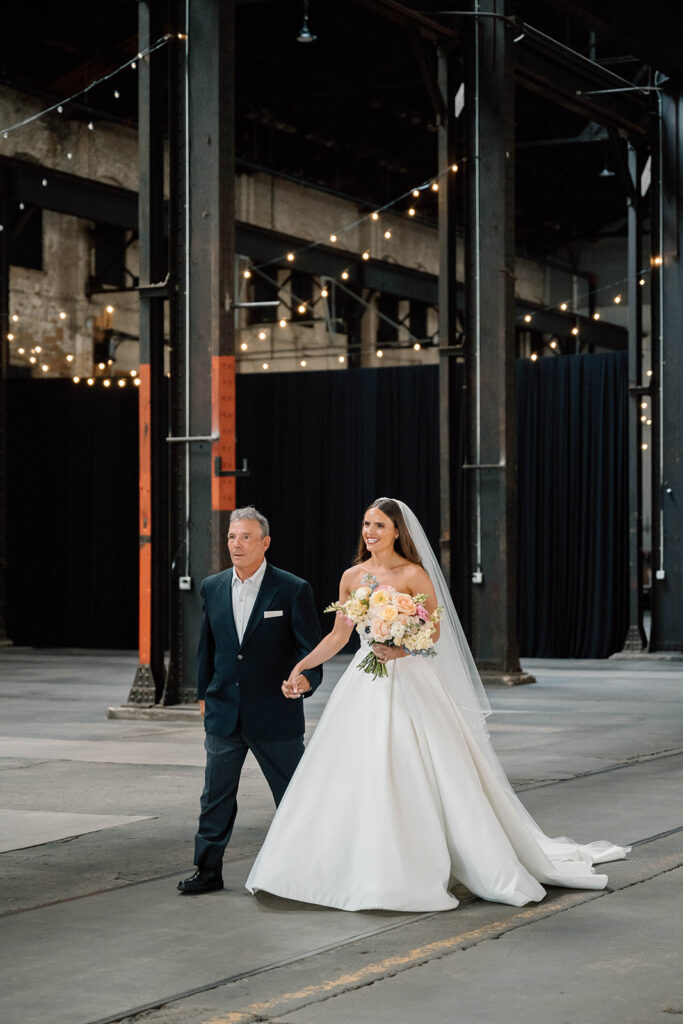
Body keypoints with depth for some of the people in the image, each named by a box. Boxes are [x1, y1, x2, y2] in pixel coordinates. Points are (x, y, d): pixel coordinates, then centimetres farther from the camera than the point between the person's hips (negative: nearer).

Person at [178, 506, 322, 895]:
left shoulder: (293, 590, -8)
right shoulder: (213, 588, 6)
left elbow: (311, 647, -9)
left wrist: (307, 677, -29)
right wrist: (204, 694, 18)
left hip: (275, 714, -4)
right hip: (224, 713, 4)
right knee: (216, 797, 7)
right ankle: (209, 870, 17)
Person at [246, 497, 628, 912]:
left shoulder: (413, 575, -6)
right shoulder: (352, 577, 8)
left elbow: (435, 630, -7)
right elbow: (338, 635, 14)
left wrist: (402, 649, -24)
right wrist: (301, 666, 8)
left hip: (409, 680, -5)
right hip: (365, 686, 5)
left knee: (425, 776, -6)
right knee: (354, 777, 3)